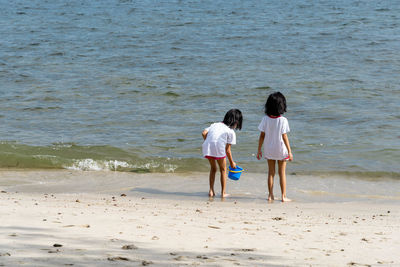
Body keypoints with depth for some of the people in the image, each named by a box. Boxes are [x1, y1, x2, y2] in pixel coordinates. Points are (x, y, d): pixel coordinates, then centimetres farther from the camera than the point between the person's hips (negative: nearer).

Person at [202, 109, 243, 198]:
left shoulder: (215, 125, 25)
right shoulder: (231, 132, 11)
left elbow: (204, 133, 7)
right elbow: (227, 150, 7)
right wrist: (232, 162, 18)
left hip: (207, 146, 4)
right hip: (219, 147, -4)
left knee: (213, 168, 25)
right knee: (223, 170, 16)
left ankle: (211, 191, 19)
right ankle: (223, 192, 16)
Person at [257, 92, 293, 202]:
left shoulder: (265, 119, -8)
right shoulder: (283, 120, -16)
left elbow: (262, 135, -4)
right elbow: (284, 137, -14)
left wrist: (259, 150, 6)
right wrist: (289, 151, -7)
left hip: (269, 150, 2)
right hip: (281, 149, -2)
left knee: (271, 172, 13)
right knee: (282, 173, 9)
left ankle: (270, 195, 16)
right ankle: (283, 196, 11)